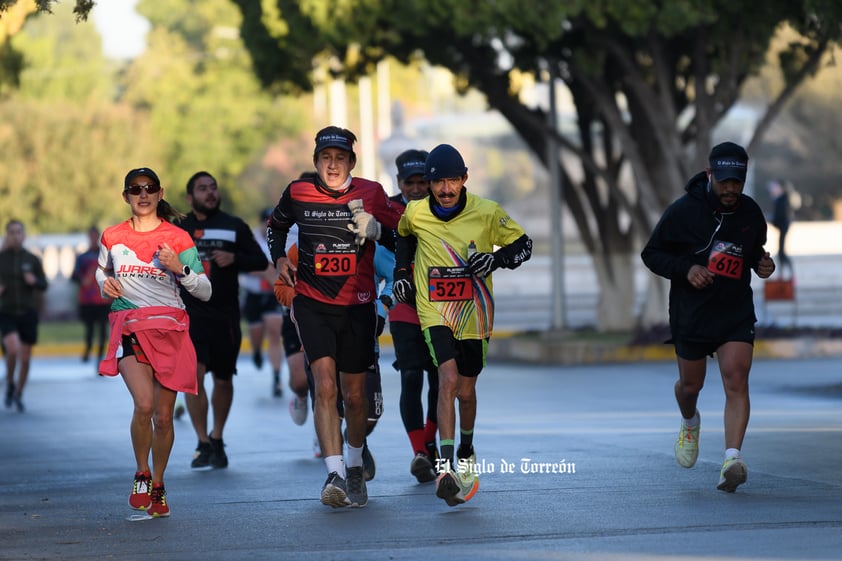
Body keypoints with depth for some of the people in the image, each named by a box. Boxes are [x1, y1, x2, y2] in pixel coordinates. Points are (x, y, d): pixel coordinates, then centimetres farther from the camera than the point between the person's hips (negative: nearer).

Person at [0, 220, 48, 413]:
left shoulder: (32, 259, 1)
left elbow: (44, 285, 7)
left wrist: (34, 281, -13)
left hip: (28, 312, 2)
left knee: (25, 358, 6)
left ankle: (19, 395, 26)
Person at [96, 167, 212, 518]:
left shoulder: (177, 239, 2)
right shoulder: (113, 237, 8)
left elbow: (205, 291, 3)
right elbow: (102, 270, 28)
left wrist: (180, 269, -14)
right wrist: (105, 283, 6)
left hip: (170, 328, 0)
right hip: (129, 327, 0)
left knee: (163, 416, 2)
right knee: (144, 404, -21)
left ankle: (157, 487, 22)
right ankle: (141, 475, 2)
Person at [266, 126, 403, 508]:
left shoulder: (371, 194, -2)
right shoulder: (297, 193, 0)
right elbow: (277, 226, 20)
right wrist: (279, 258, 6)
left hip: (357, 305, 1)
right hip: (312, 304, -1)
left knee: (354, 395, 9)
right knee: (325, 386, -18)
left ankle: (355, 469, 33)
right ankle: (335, 475, -24)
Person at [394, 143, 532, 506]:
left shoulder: (487, 213, -9)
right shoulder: (415, 214, -5)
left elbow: (523, 244, 2)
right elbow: (403, 236, 19)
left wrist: (496, 259, -15)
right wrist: (401, 272, 11)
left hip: (474, 313, 1)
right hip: (434, 312, -1)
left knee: (466, 390, 12)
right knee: (448, 379, -22)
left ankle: (466, 452, 41)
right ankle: (445, 469, -28)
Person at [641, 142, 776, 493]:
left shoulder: (751, 212, 1)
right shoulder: (682, 211, -10)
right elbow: (651, 254, -3)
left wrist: (762, 264, -3)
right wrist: (686, 268, -19)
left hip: (737, 313, 1)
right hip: (690, 315, -1)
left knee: (736, 380, -16)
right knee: (691, 384, 13)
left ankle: (732, 459, -24)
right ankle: (690, 423, 49)